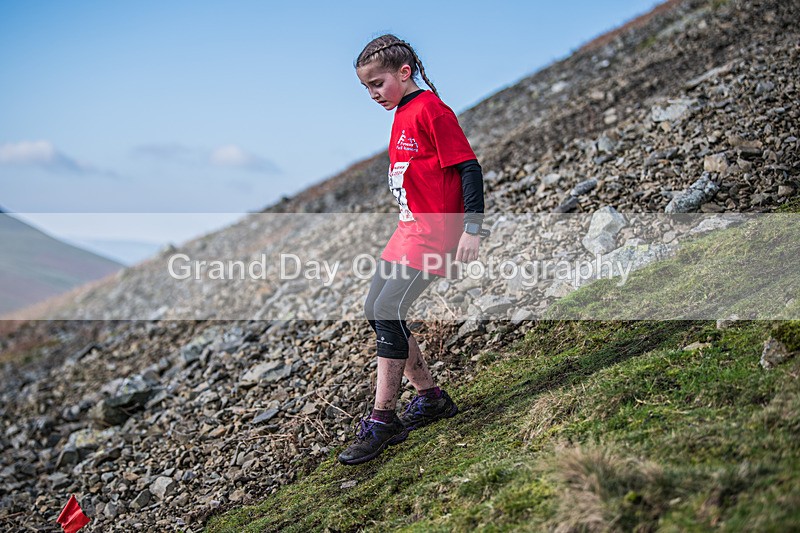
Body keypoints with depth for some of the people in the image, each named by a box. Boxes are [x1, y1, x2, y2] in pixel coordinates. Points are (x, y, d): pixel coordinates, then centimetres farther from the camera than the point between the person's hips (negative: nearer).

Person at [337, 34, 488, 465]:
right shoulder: (402, 115, 15)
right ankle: (430, 397, 20)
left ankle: (383, 420, -9)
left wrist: (472, 227, -22)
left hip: (434, 232, -11)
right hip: (410, 229, 11)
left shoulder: (431, 110, -13)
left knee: (388, 310, -17)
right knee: (375, 311, 9)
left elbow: (469, 167, -17)